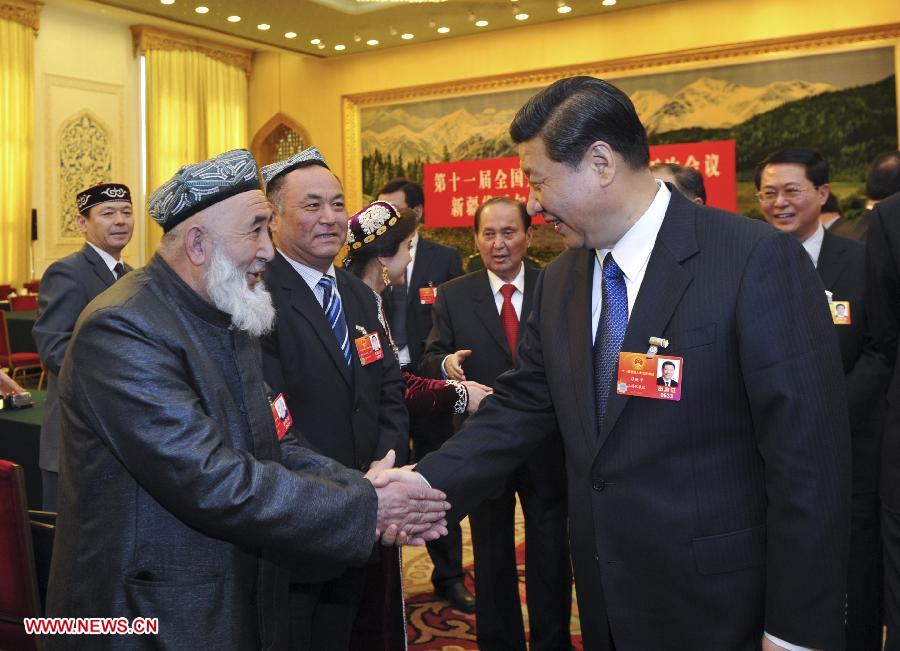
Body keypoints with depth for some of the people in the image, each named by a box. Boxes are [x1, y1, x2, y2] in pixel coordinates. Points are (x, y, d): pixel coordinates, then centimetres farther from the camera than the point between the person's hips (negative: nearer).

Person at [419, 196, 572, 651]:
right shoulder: (453, 296, -1)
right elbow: (429, 361, -2)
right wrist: (445, 363, -25)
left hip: (546, 444, 0)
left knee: (551, 552, 14)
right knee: (492, 554, 17)